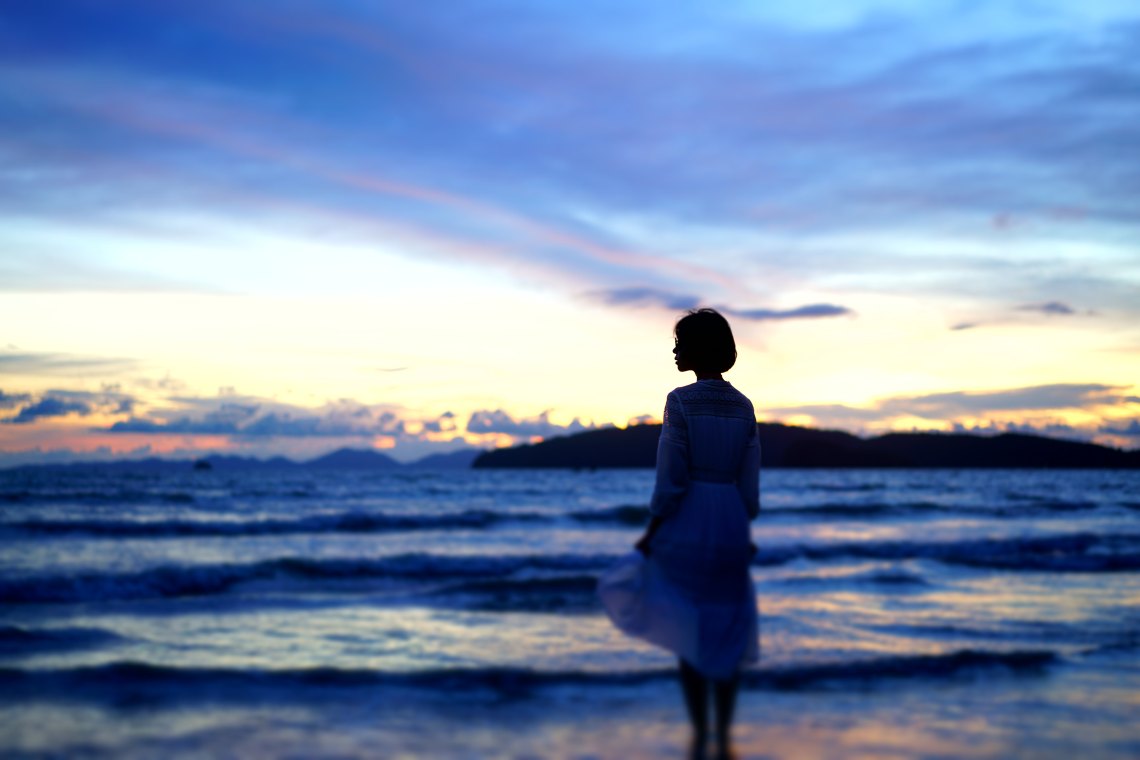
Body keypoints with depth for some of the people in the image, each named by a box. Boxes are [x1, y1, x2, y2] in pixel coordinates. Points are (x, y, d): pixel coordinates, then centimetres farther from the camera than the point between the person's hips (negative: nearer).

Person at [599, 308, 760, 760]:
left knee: (688, 634, 8)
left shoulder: (680, 401, -13)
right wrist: (743, 534, 16)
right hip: (730, 529, 4)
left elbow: (671, 480, -14)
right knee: (727, 634, 13)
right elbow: (749, 484, 4)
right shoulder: (744, 406, 4)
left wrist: (650, 535, -4)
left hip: (686, 529, -4)